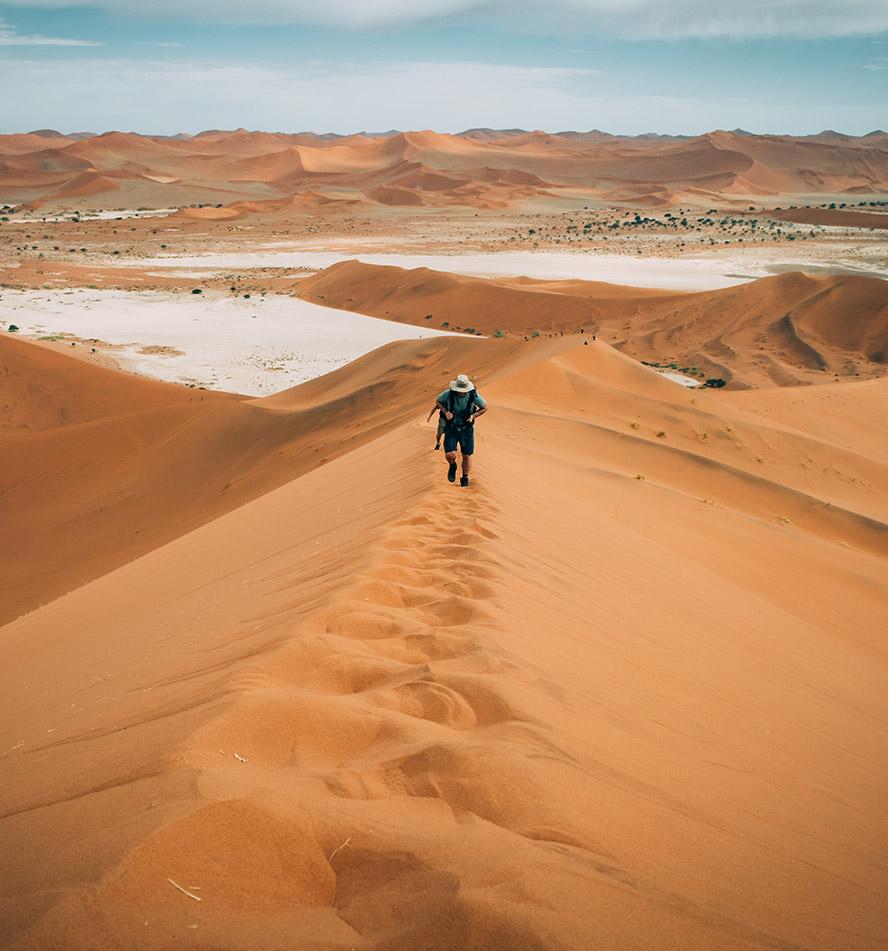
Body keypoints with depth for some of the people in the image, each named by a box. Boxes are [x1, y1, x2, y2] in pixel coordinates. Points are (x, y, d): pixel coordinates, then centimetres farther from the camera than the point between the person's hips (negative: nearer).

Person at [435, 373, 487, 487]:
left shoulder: (474, 395, -18)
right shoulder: (449, 394, -20)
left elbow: (484, 408, -2)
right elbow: (438, 401, 1)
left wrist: (473, 416, -17)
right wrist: (446, 412, -16)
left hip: (466, 429, 1)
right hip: (451, 428, -1)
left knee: (467, 455, 6)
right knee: (450, 454, -15)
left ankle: (465, 478, 29)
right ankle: (452, 466, 21)